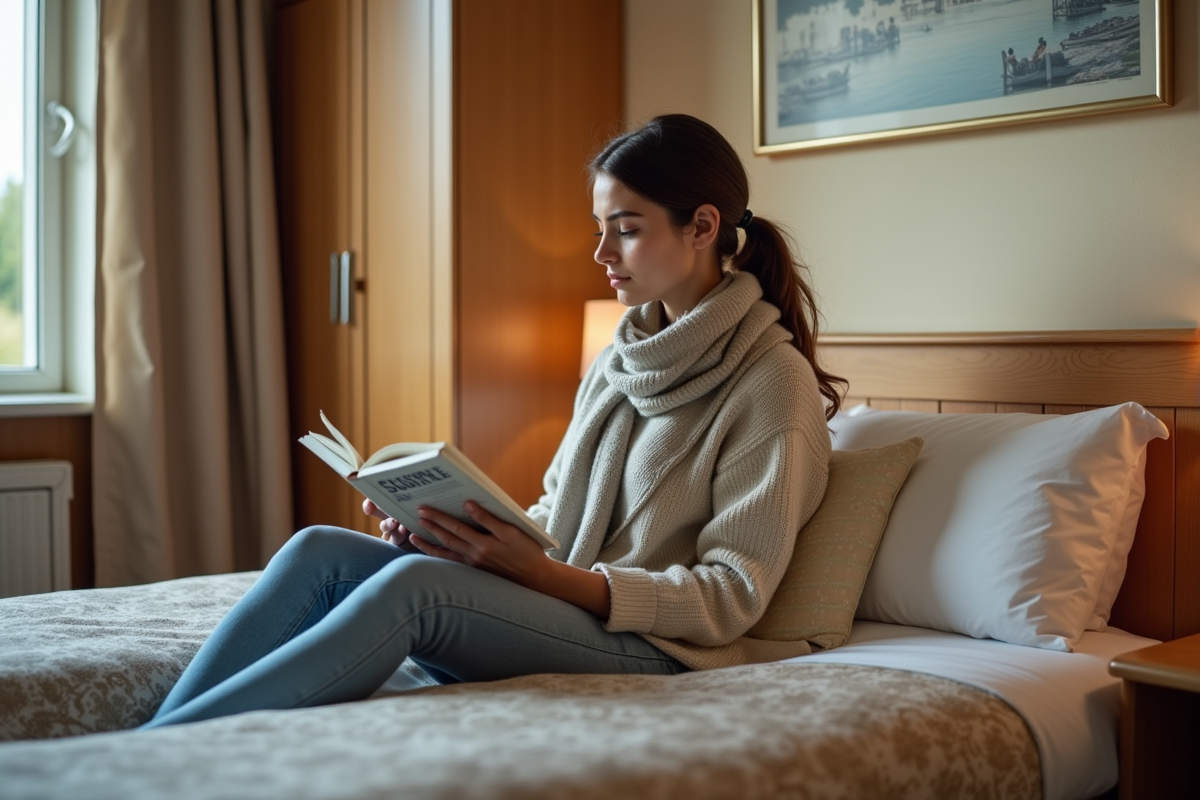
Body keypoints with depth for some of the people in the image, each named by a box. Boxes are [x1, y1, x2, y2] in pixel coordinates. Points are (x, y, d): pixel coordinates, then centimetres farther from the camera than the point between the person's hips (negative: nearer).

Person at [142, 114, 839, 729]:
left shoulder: (774, 379, -7)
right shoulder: (618, 363, 16)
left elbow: (732, 596, -12)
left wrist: (544, 574, -23)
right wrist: (443, 523, -3)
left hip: (653, 651, -7)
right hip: (549, 614, 7)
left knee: (412, 582, -32)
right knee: (319, 550, -15)